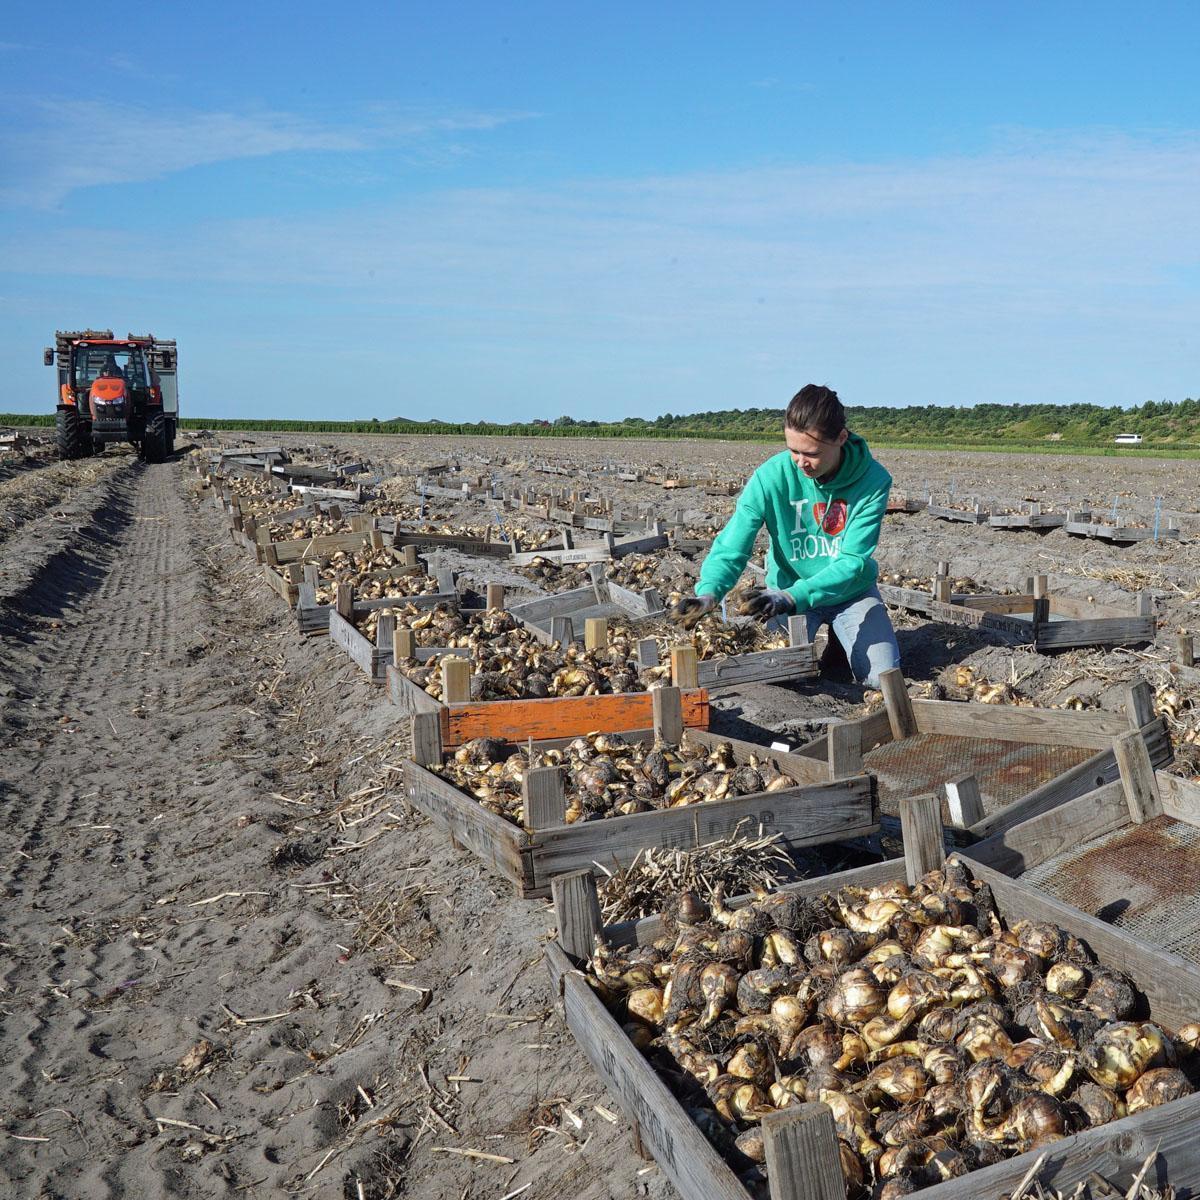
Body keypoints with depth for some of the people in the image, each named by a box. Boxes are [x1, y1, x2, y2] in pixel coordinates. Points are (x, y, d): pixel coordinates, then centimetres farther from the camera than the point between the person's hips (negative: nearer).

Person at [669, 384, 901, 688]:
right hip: (787, 587, 0)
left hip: (851, 590, 0)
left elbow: (853, 562, -26)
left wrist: (791, 598, -41)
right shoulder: (772, 476, -21)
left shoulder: (873, 480, -22)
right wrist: (708, 592, -41)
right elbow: (731, 547, -20)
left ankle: (840, 641, 20)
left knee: (882, 676, -15)